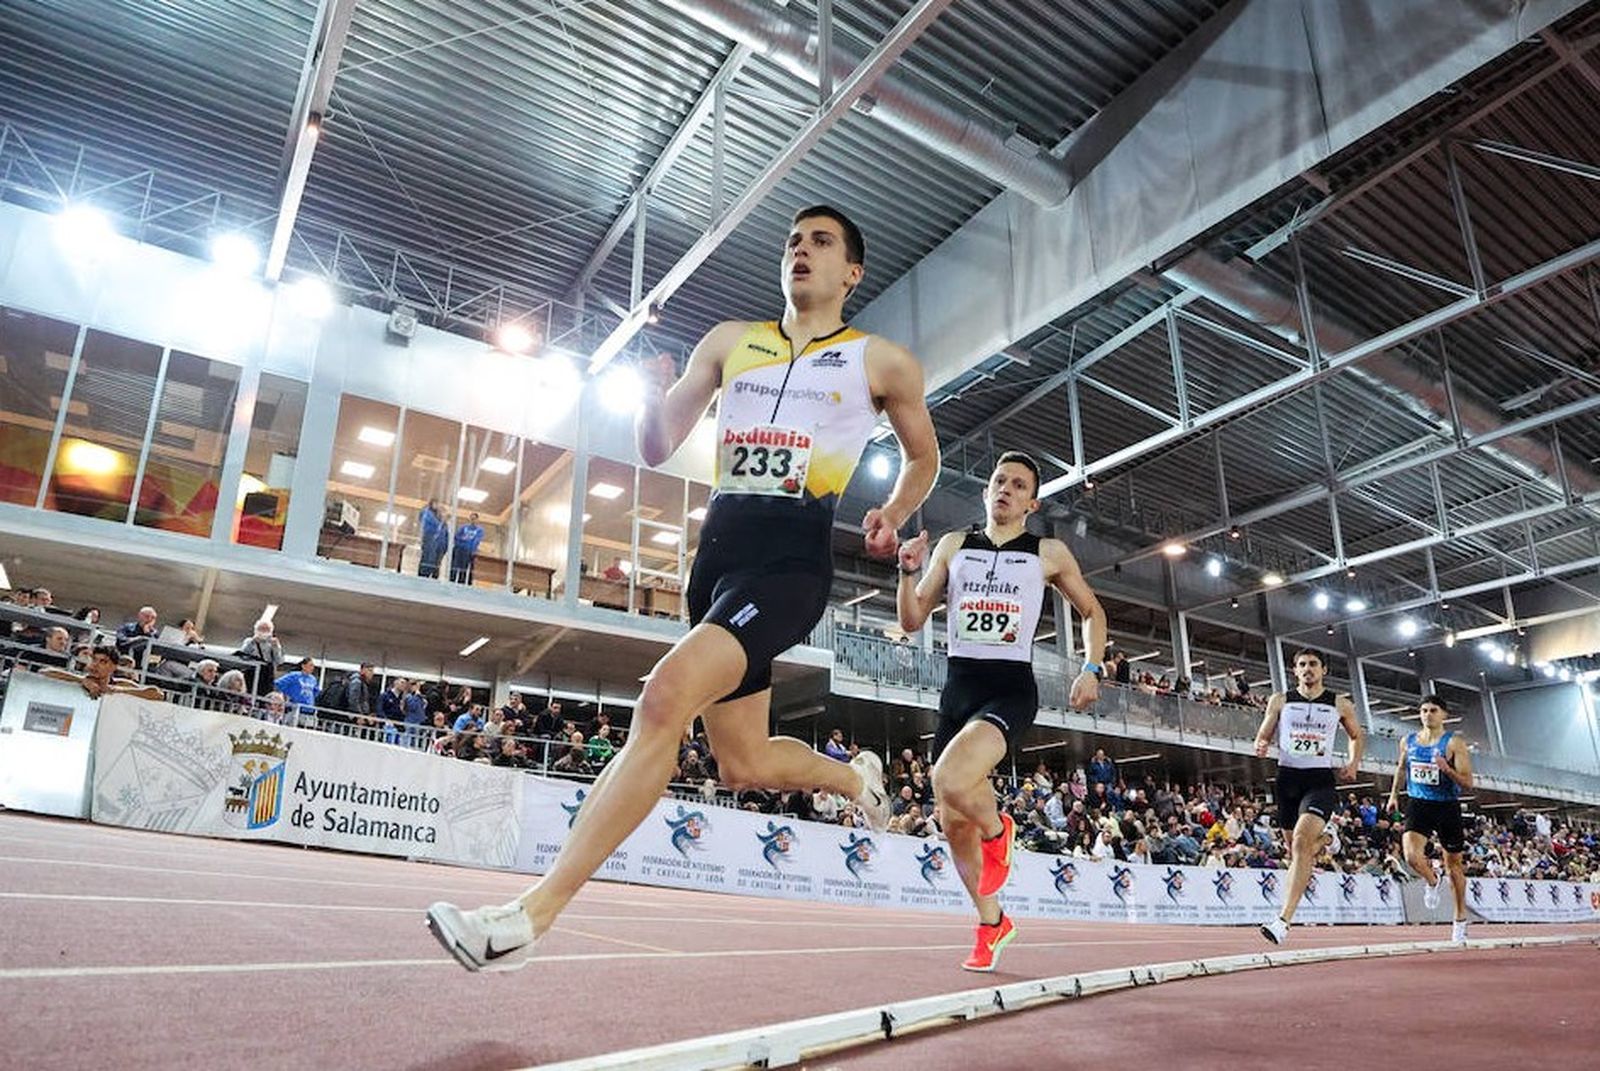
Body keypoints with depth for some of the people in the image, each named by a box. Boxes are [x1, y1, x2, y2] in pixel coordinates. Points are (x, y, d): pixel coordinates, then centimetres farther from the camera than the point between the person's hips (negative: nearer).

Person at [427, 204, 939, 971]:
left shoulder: (881, 362, 8)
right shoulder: (729, 341, 16)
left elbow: (922, 456, 22)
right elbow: (657, 449, 15)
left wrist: (891, 518, 3)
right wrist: (653, 398, -7)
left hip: (789, 560, -5)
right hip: (717, 550, 6)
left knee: (667, 695, -27)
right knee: (743, 764, 10)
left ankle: (532, 914, -22)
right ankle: (855, 777, 42)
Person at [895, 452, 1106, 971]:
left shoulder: (1049, 553, 6)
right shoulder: (953, 546, 11)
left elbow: (1091, 609, 19)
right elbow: (912, 620, 9)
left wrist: (1091, 669, 5)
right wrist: (909, 570, -8)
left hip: (1010, 688, -4)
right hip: (958, 686, 4)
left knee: (950, 779, -32)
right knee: (953, 822, 8)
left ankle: (997, 830, 3)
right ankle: (992, 924, 31)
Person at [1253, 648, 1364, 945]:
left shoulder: (1341, 705, 8)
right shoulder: (1280, 701, 8)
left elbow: (1357, 736, 25)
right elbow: (1263, 736, 11)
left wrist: (1354, 763, 8)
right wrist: (1260, 747, -12)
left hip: (1320, 780, -3)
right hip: (1287, 778, 3)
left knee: (1301, 842, -23)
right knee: (1295, 849, 13)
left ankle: (1283, 921, -27)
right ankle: (1325, 841, 53)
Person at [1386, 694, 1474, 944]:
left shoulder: (1454, 743, -8)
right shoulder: (1408, 741, 5)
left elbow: (1467, 782, -12)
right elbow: (1401, 768, 22)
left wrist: (1447, 769, -29)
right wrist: (1394, 793, 13)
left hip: (1447, 807, -2)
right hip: (1418, 804, 2)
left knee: (1453, 863, 10)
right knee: (1412, 855, -19)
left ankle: (1460, 917, 29)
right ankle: (1432, 882, 16)